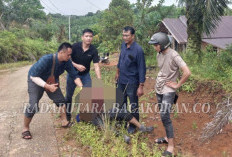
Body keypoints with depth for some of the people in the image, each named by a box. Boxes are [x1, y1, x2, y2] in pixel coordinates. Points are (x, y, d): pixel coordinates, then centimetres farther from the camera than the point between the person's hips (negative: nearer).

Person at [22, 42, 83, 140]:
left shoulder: (67, 62, -20)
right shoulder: (46, 60, -37)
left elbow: (75, 75, -10)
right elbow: (33, 76, -34)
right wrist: (47, 86, -43)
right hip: (36, 81, -6)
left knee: (61, 100, 3)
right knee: (33, 106, -15)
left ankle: (64, 122, 21)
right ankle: (25, 129, 4)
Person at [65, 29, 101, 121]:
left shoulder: (93, 50, -14)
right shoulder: (75, 47, -17)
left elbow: (96, 66, -19)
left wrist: (99, 80, -28)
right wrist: (76, 65, -26)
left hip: (85, 75, 1)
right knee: (69, 96, 9)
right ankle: (67, 114, 29)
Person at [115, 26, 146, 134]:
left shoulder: (138, 50, -21)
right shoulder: (123, 45, -1)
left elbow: (142, 69, -19)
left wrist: (141, 86, -18)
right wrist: (117, 73, 23)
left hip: (132, 82, -7)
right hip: (121, 80, 7)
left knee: (134, 106, 8)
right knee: (121, 102, 21)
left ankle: (133, 126, 26)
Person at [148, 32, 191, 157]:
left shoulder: (173, 55, -19)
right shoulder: (159, 55, 4)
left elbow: (187, 72, -23)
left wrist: (177, 85, -15)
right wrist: (160, 80, 11)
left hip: (168, 91, -8)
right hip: (159, 89, 8)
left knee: (165, 116, -10)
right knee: (162, 115, 15)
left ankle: (171, 146, -1)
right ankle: (168, 137, 30)